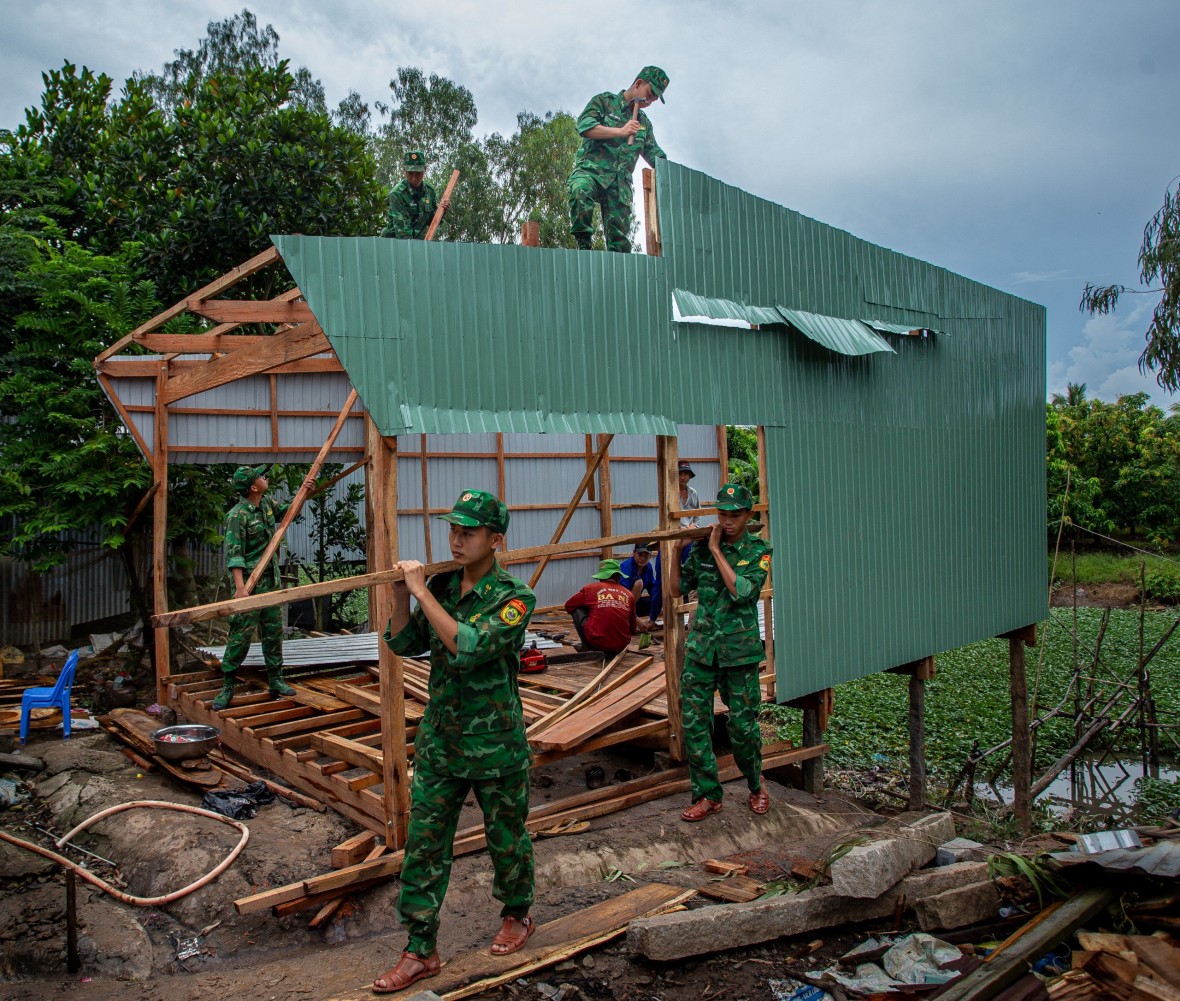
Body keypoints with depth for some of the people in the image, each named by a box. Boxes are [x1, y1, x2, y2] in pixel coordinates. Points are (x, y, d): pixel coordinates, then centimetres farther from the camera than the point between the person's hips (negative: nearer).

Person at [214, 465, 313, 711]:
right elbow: (234, 554, -21)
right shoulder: (237, 515, -16)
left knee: (274, 632, 10)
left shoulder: (267, 505, 7)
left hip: (271, 581, 8)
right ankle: (227, 687, 4)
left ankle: (275, 681, 18)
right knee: (241, 634, -6)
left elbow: (289, 509, 29)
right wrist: (240, 587, -29)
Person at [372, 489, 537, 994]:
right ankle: (420, 952, 20)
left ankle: (517, 915, 42)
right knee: (423, 845, 7)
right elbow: (404, 643, 3)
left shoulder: (514, 597, -17)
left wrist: (422, 592, -27)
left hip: (495, 746, -4)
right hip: (439, 740, 5)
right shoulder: (441, 585, 0)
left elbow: (467, 647, -30)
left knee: (506, 839, 16)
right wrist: (401, 595, -12)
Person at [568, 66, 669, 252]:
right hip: (590, 170, -5)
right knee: (580, 190, -38)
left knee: (619, 236, -6)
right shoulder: (604, 102, 8)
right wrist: (621, 131, -9)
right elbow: (584, 126, -9)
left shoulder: (644, 123, 25)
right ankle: (583, 245, -30)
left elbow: (655, 154, 27)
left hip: (620, 183, 5)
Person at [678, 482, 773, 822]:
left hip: (739, 650, -3)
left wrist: (716, 551, -14)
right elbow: (679, 587, 12)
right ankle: (708, 795, 12)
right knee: (694, 721, 0)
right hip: (701, 645, 3)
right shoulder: (702, 547, 6)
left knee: (743, 725, 3)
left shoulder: (758, 551, -3)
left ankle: (756, 784, 30)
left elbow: (743, 591, -19)